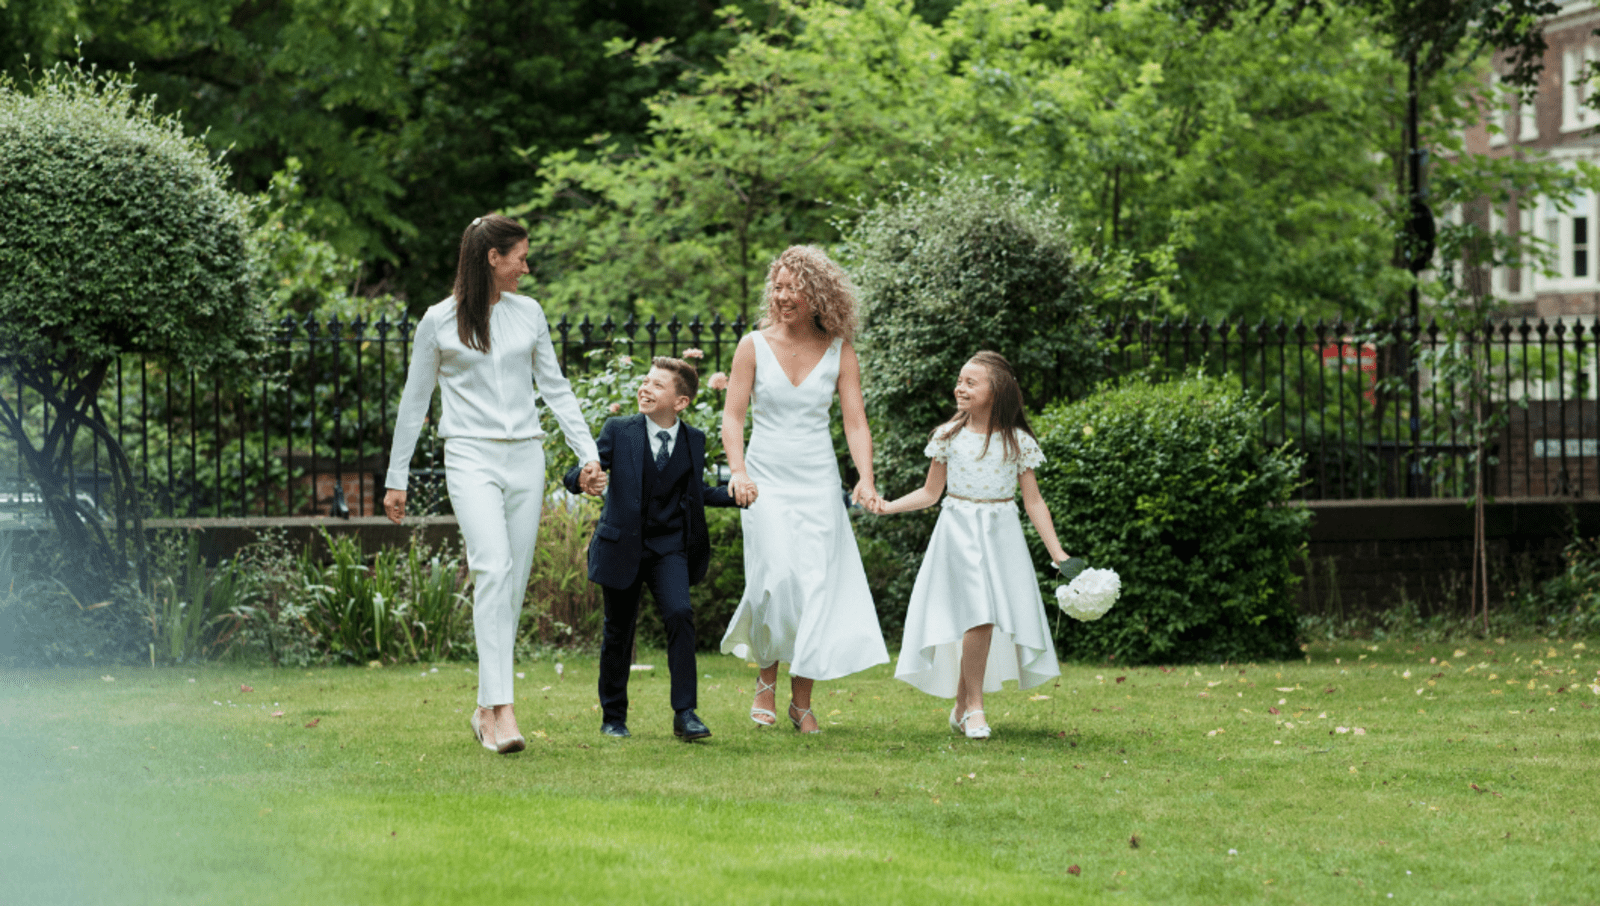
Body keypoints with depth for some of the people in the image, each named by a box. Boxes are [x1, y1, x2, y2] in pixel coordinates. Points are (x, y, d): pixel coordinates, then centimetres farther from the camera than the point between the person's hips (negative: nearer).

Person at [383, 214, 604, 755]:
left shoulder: (529, 314, 12)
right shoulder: (440, 321, 1)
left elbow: (555, 388, 16)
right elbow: (414, 401, 8)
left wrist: (588, 453, 6)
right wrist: (396, 478, 9)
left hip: (525, 457, 4)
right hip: (471, 456, -4)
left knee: (514, 582, 3)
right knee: (493, 568, -21)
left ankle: (487, 710, 12)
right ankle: (502, 709, -28)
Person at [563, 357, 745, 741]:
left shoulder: (694, 440, 3)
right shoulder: (618, 432, -6)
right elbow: (576, 477, -9)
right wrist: (582, 478, -34)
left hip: (670, 547, 1)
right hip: (623, 547, -1)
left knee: (679, 615, -18)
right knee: (618, 632, 7)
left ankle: (685, 713, -13)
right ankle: (613, 716, 24)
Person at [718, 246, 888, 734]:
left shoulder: (839, 352, 3)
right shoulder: (754, 346, 1)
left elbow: (855, 422, 0)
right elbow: (733, 415, -1)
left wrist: (866, 478, -15)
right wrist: (737, 470, -18)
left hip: (818, 483, 1)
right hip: (766, 479, -1)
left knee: (817, 585, -5)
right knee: (778, 578, -16)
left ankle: (802, 700, 6)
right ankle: (766, 679, 6)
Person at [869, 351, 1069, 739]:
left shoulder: (1018, 441, 0)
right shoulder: (948, 437, 3)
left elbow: (1034, 502, 4)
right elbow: (930, 493, 10)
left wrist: (1059, 555, 0)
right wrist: (888, 506, -4)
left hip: (1001, 534, 1)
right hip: (959, 533, -1)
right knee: (980, 618, -15)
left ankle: (962, 703, 10)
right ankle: (973, 707, -5)